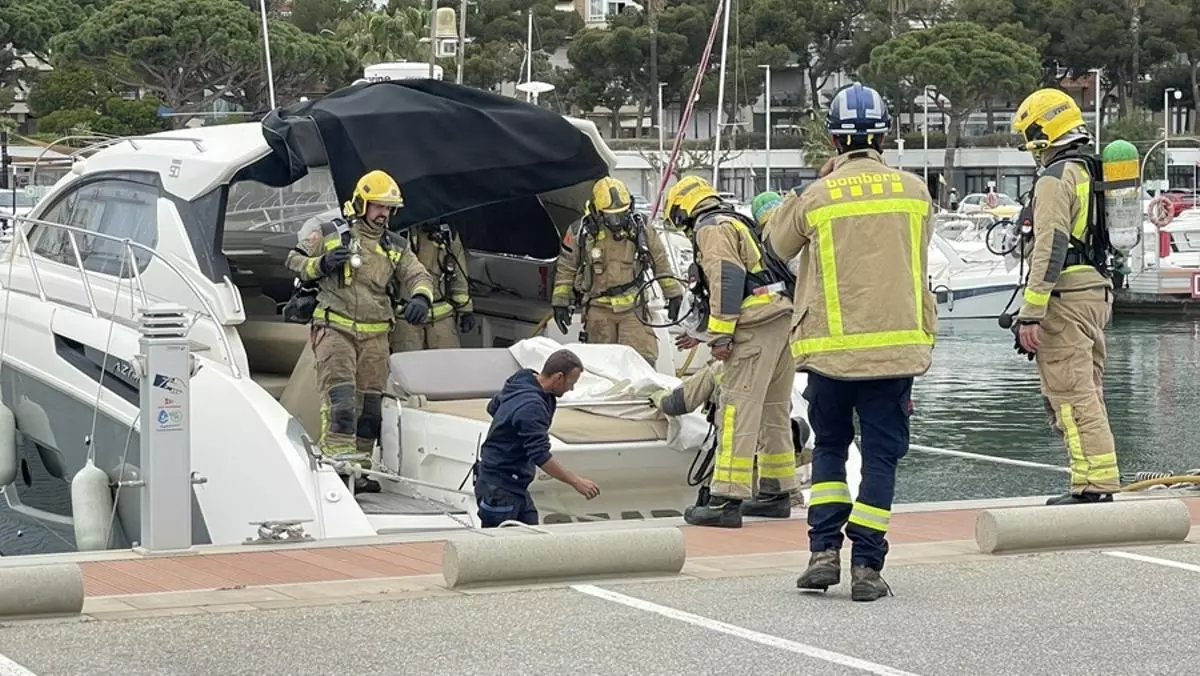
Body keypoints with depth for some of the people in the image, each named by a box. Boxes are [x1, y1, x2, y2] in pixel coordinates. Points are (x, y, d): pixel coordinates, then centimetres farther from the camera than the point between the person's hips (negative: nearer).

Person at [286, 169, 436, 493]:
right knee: (340, 395, -19)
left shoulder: (394, 248, 15)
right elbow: (295, 260, 8)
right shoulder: (330, 233, 3)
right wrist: (321, 264, -13)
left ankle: (359, 468, 13)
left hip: (375, 335, 5)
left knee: (370, 402, 5)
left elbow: (418, 276, 8)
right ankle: (337, 458, -24)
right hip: (335, 329, -5)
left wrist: (420, 297, -15)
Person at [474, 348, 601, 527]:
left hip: (515, 485, 10)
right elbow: (541, 456, -28)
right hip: (498, 488, -10)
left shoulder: (521, 381, 7)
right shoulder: (531, 406, -25)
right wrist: (576, 481, -23)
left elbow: (493, 408, 26)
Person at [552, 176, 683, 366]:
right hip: (599, 309, 0)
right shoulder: (582, 233, -5)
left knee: (642, 360, -11)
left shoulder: (640, 229, -1)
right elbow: (566, 268, 7)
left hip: (633, 307, 0)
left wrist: (673, 294, 14)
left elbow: (661, 262, 12)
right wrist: (560, 302, 6)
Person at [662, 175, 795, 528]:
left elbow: (726, 279, -15)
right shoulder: (738, 222, 28)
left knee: (737, 410, -12)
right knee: (775, 409, 16)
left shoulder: (711, 227, -2)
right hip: (786, 316, 10)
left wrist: (720, 336, -16)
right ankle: (776, 491, 24)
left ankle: (727, 501, -16)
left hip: (757, 323, -10)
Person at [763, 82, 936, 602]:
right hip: (896, 344, 1)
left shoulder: (816, 197, -7)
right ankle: (866, 564, 1)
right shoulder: (914, 192, 1)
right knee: (880, 453, 6)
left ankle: (824, 550, 5)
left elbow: (778, 244, 12)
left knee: (829, 446, 16)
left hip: (831, 345, -1)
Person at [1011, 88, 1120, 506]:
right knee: (1087, 390, 13)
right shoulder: (1095, 173, 18)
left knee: (1070, 393, -9)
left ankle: (1095, 483, -12)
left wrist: (1030, 313, -21)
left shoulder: (1056, 178, -13)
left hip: (1066, 298, -10)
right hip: (1098, 291, 10)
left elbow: (1050, 249, -20)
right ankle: (1099, 484, 16)